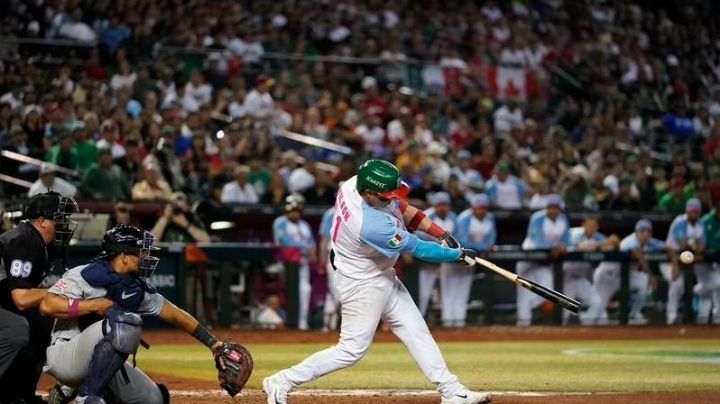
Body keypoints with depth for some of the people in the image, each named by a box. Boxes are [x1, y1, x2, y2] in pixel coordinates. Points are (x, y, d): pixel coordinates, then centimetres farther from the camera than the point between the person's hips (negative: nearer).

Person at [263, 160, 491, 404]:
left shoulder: (355, 183, -13)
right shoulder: (373, 224, -37)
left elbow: (401, 207, 3)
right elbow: (418, 249, -24)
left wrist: (440, 233, -5)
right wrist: (459, 255, -12)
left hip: (382, 276, 9)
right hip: (362, 284, -9)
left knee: (417, 333, 11)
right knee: (353, 349, -2)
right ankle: (281, 383, 6)